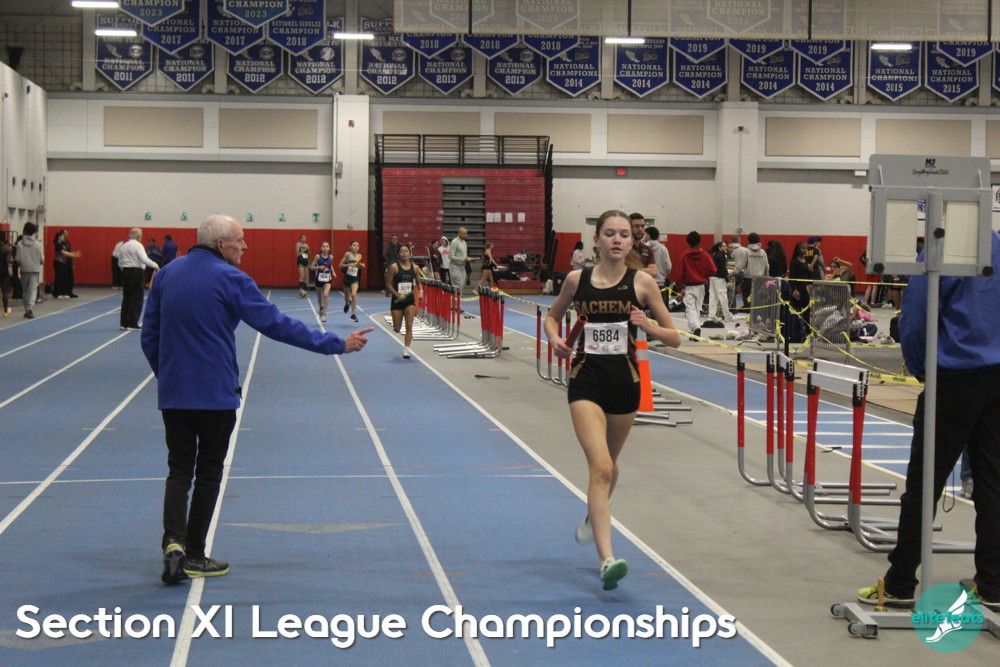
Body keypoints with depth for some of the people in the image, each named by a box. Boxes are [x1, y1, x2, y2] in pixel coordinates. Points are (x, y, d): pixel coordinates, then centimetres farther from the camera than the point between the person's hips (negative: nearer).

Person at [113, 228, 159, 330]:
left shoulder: (123, 246, 12)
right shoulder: (138, 245, -9)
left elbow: (120, 262, 15)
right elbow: (144, 259, -22)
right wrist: (155, 265, -18)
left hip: (125, 272, 7)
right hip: (136, 272, -7)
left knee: (126, 298, 12)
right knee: (136, 299, 0)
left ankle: (123, 323, 11)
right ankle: (132, 323, -2)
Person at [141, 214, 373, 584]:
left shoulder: (166, 274, 6)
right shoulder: (230, 280, -11)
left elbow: (149, 336, 11)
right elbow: (278, 325, -13)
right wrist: (337, 344, -8)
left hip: (172, 393, 4)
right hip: (215, 394, -4)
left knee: (179, 470, 9)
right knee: (208, 474, 8)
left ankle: (173, 542, -12)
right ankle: (194, 556, 14)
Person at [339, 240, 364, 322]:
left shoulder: (359, 256, 1)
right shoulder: (347, 254, -6)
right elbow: (340, 265, -7)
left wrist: (361, 266, -5)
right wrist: (349, 265, -21)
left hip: (355, 278, 0)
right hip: (347, 277, 0)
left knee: (354, 294, -19)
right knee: (346, 295, 16)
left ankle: (353, 314, -15)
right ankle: (347, 303, 53)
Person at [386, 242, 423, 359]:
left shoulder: (415, 268, 2)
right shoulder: (394, 267, -7)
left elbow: (418, 282, 15)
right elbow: (388, 284, -5)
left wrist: (420, 291, -5)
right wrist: (398, 295, -16)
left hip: (410, 299, 1)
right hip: (397, 301, -1)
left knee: (409, 325, -13)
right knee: (396, 329, 5)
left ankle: (406, 349, -6)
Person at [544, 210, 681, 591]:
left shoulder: (642, 282, -3)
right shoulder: (577, 280, -1)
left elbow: (674, 339, 0)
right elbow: (552, 316, 18)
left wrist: (648, 325, -20)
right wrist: (554, 338, -4)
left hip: (625, 382, 2)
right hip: (586, 380, -2)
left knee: (608, 465, 21)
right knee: (600, 467, -17)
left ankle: (593, 517, 53)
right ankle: (607, 560, -22)